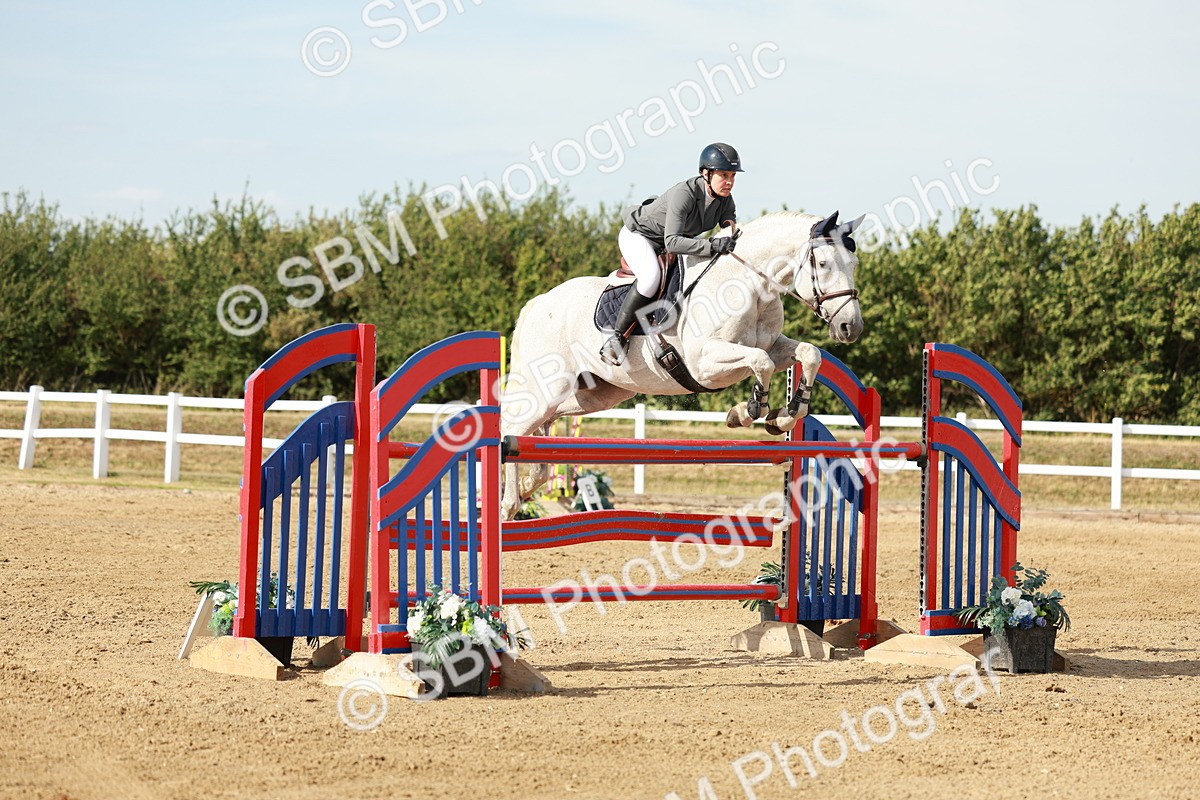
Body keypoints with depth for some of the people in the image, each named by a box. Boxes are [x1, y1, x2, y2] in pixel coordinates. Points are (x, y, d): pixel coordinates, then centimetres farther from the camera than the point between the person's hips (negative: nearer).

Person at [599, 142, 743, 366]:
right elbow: (672, 242, -45)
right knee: (652, 275, -35)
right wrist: (712, 246, -54)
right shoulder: (684, 194, -36)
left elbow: (733, 234, -7)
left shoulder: (725, 199, -14)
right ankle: (617, 338, -30)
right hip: (637, 235, -9)